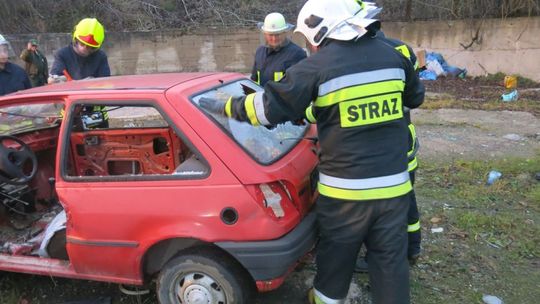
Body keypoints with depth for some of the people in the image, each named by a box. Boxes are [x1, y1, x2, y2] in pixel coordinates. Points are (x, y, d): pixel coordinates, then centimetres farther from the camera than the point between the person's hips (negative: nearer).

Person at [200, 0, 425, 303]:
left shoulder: (318, 66, -11)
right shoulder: (392, 55, 3)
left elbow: (270, 107, -9)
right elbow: (416, 97, 21)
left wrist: (225, 106, 5)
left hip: (344, 188, -3)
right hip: (394, 184, 3)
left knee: (336, 253, 19)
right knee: (391, 257, 15)